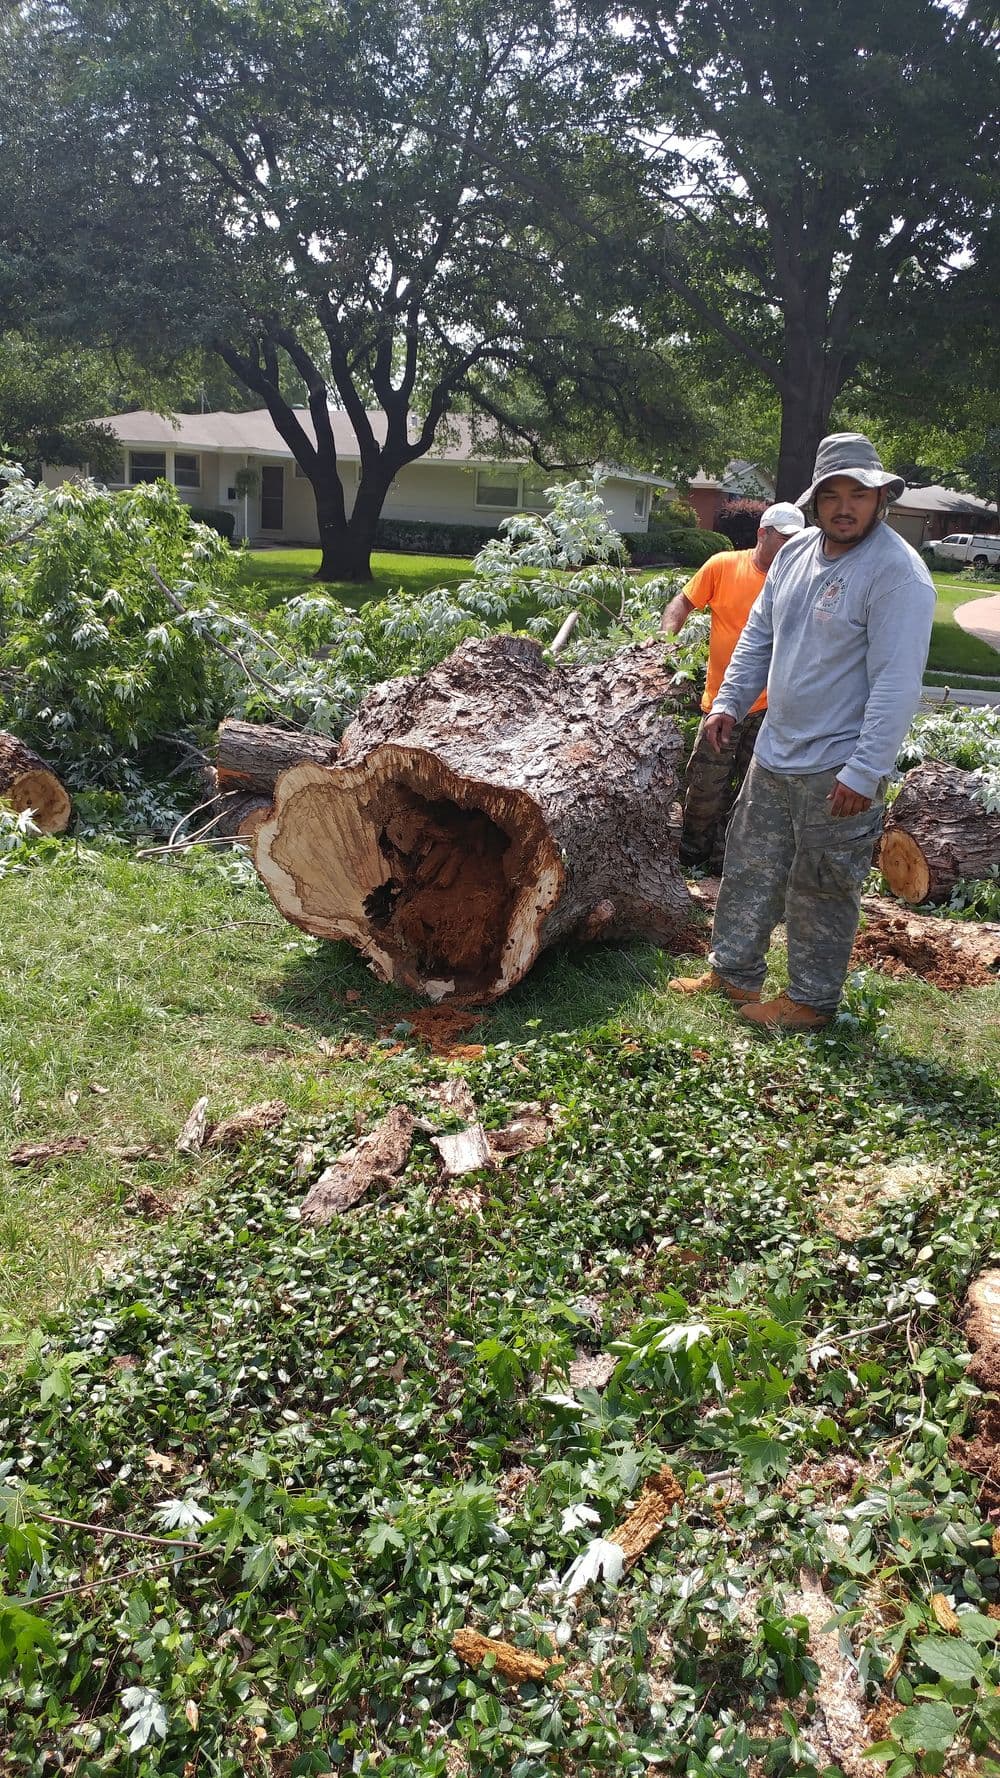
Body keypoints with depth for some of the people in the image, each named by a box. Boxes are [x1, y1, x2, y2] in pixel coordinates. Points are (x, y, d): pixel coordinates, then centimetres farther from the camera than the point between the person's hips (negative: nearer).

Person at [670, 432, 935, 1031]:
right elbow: (759, 636, 18)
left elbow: (897, 683, -22)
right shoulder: (796, 554, 7)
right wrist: (730, 702, 8)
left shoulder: (896, 571, -18)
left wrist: (865, 772, -25)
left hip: (837, 772, -8)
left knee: (822, 891, 5)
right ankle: (734, 972, 33)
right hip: (775, 755, 8)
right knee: (750, 869, 17)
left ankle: (812, 1000, 21)